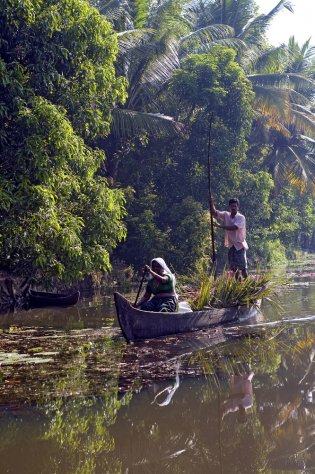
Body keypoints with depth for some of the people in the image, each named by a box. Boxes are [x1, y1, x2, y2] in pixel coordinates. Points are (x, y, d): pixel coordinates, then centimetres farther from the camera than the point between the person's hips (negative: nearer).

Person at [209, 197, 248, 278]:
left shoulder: (241, 217, -13)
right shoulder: (226, 215, 3)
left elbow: (233, 227, -27)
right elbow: (214, 213, 0)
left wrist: (219, 226, -26)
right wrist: (211, 203, -17)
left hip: (240, 245, -5)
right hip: (231, 245, 5)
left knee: (243, 268, -5)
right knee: (233, 268, 10)